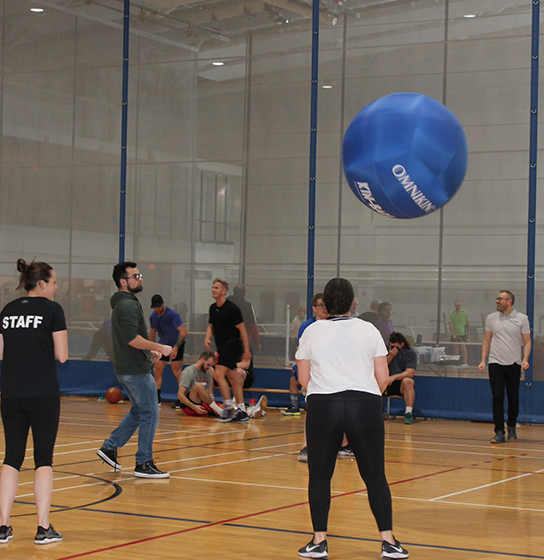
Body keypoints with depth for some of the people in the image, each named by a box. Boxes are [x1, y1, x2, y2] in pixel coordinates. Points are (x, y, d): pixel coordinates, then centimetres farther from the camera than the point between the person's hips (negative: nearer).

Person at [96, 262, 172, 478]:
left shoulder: (121, 304, 17)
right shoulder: (129, 305, -16)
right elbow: (133, 338, -26)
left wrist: (149, 351, 18)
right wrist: (158, 347, -19)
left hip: (125, 369, 10)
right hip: (136, 370, -10)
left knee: (138, 411, 20)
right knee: (150, 414, -4)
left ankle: (109, 447, 20)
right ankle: (144, 464, 1)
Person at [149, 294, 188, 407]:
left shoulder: (172, 315, -20)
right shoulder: (153, 317, 2)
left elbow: (183, 332, -25)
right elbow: (152, 332, 18)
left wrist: (176, 348, -29)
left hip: (176, 345, -7)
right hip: (163, 345, 7)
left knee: (177, 372, -10)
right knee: (157, 370, 0)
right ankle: (157, 399, 7)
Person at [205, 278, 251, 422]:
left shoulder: (232, 308, -13)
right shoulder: (213, 308, 10)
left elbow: (242, 329, -11)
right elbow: (211, 326, 19)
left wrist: (246, 350, -12)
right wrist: (207, 338, -2)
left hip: (232, 345, -8)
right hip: (222, 347, 8)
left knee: (219, 373, -17)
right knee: (233, 378, 9)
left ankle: (228, 406, -12)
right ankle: (241, 411, 13)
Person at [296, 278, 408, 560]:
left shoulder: (312, 331, 6)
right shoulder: (369, 330, 6)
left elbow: (303, 378, 7)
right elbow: (382, 378, 4)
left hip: (322, 407, 0)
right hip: (366, 406, 0)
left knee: (319, 476, 11)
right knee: (375, 476, 8)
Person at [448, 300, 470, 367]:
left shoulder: (464, 313, 5)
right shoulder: (452, 314, 0)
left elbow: (468, 324, 14)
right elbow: (450, 325, -6)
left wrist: (468, 333, 12)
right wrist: (453, 334, -15)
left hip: (463, 334, 0)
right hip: (455, 335, 0)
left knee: (463, 348, -12)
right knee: (456, 349, 6)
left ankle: (465, 362, -15)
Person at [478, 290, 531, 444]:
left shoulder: (522, 319, 0)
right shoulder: (491, 318, 7)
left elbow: (527, 342, 2)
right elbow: (486, 340, 13)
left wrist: (525, 359, -13)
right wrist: (483, 360, 4)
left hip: (514, 364, -1)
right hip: (495, 363, 1)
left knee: (513, 398, 6)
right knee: (497, 397, -7)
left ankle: (511, 428, 24)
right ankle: (499, 433, -7)